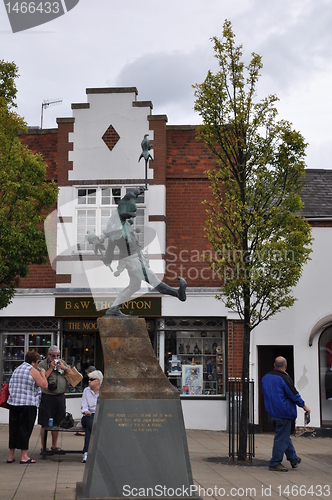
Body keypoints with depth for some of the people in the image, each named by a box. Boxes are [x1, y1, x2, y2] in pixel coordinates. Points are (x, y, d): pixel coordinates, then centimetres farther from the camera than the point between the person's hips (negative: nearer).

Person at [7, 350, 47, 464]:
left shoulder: (16, 369, 15)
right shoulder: (32, 370, -8)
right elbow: (44, 385, -9)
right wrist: (43, 374, 6)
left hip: (13, 403, 7)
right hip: (28, 404, -7)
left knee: (13, 429, 10)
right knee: (25, 429, -1)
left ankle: (11, 456, 15)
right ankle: (24, 456, 2)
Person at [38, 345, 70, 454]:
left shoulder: (62, 363, 13)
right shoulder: (42, 364, -3)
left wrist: (65, 368, -2)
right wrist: (51, 368, -14)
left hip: (60, 397, 5)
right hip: (47, 397, -5)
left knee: (56, 423, 12)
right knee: (45, 424, 0)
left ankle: (54, 446, 23)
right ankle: (43, 448, 9)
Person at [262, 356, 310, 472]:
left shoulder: (265, 377, 6)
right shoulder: (284, 378, -17)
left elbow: (264, 392, 19)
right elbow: (294, 394, -13)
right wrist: (304, 406, 0)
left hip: (271, 412, 8)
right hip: (283, 413, -8)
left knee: (284, 436, 20)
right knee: (282, 438, 1)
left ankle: (294, 459, 31)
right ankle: (274, 463, 4)